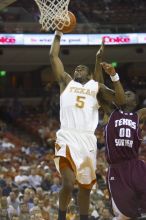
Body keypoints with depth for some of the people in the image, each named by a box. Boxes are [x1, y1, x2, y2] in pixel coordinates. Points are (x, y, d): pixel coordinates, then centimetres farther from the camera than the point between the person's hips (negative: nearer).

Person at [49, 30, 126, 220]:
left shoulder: (97, 86, 18)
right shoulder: (66, 81, 17)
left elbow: (120, 100, 6)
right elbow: (53, 56, 11)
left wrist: (114, 76, -5)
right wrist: (58, 34, 13)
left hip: (88, 140, 3)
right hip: (67, 138, -3)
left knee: (85, 187, 11)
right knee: (68, 184, -18)